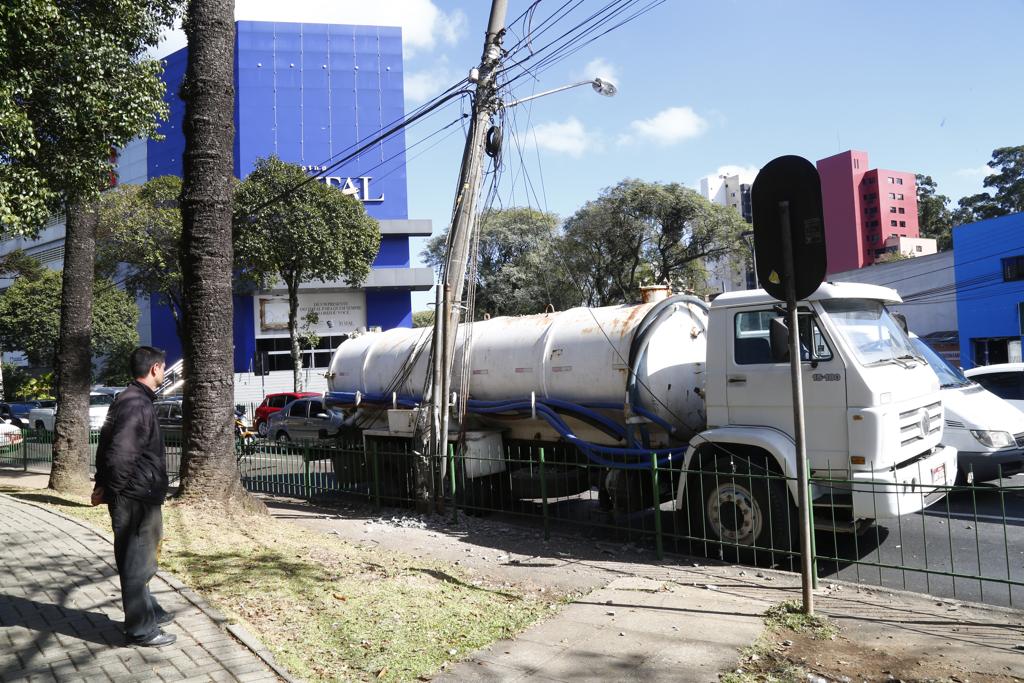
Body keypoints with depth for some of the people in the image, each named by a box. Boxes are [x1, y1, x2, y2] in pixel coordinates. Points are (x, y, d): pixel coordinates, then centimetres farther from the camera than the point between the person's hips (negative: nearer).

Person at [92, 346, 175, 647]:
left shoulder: (127, 399, 12)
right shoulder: (138, 405, -21)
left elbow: (107, 442, 16)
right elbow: (121, 453, -29)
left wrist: (103, 484, 14)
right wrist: (110, 488, -15)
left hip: (139, 497, 10)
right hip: (137, 498, -10)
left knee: (140, 559, 22)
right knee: (137, 562, 1)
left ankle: (149, 611, 37)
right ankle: (140, 629, 12)